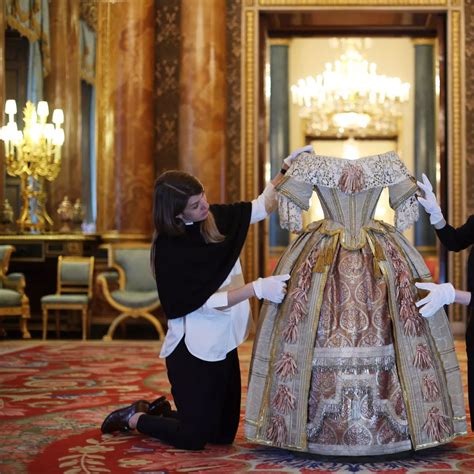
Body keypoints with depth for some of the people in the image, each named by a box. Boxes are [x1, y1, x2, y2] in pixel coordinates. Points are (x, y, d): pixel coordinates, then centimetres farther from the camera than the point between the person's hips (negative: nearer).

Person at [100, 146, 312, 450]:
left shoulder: (216, 218, -1)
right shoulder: (170, 249, -19)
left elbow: (263, 206, 6)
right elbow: (205, 301, -22)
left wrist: (287, 170, -9)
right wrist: (257, 288, -31)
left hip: (223, 345, 7)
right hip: (193, 351, -7)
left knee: (225, 434, 15)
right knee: (194, 438, 1)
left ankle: (162, 411, 36)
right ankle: (134, 418, 25)